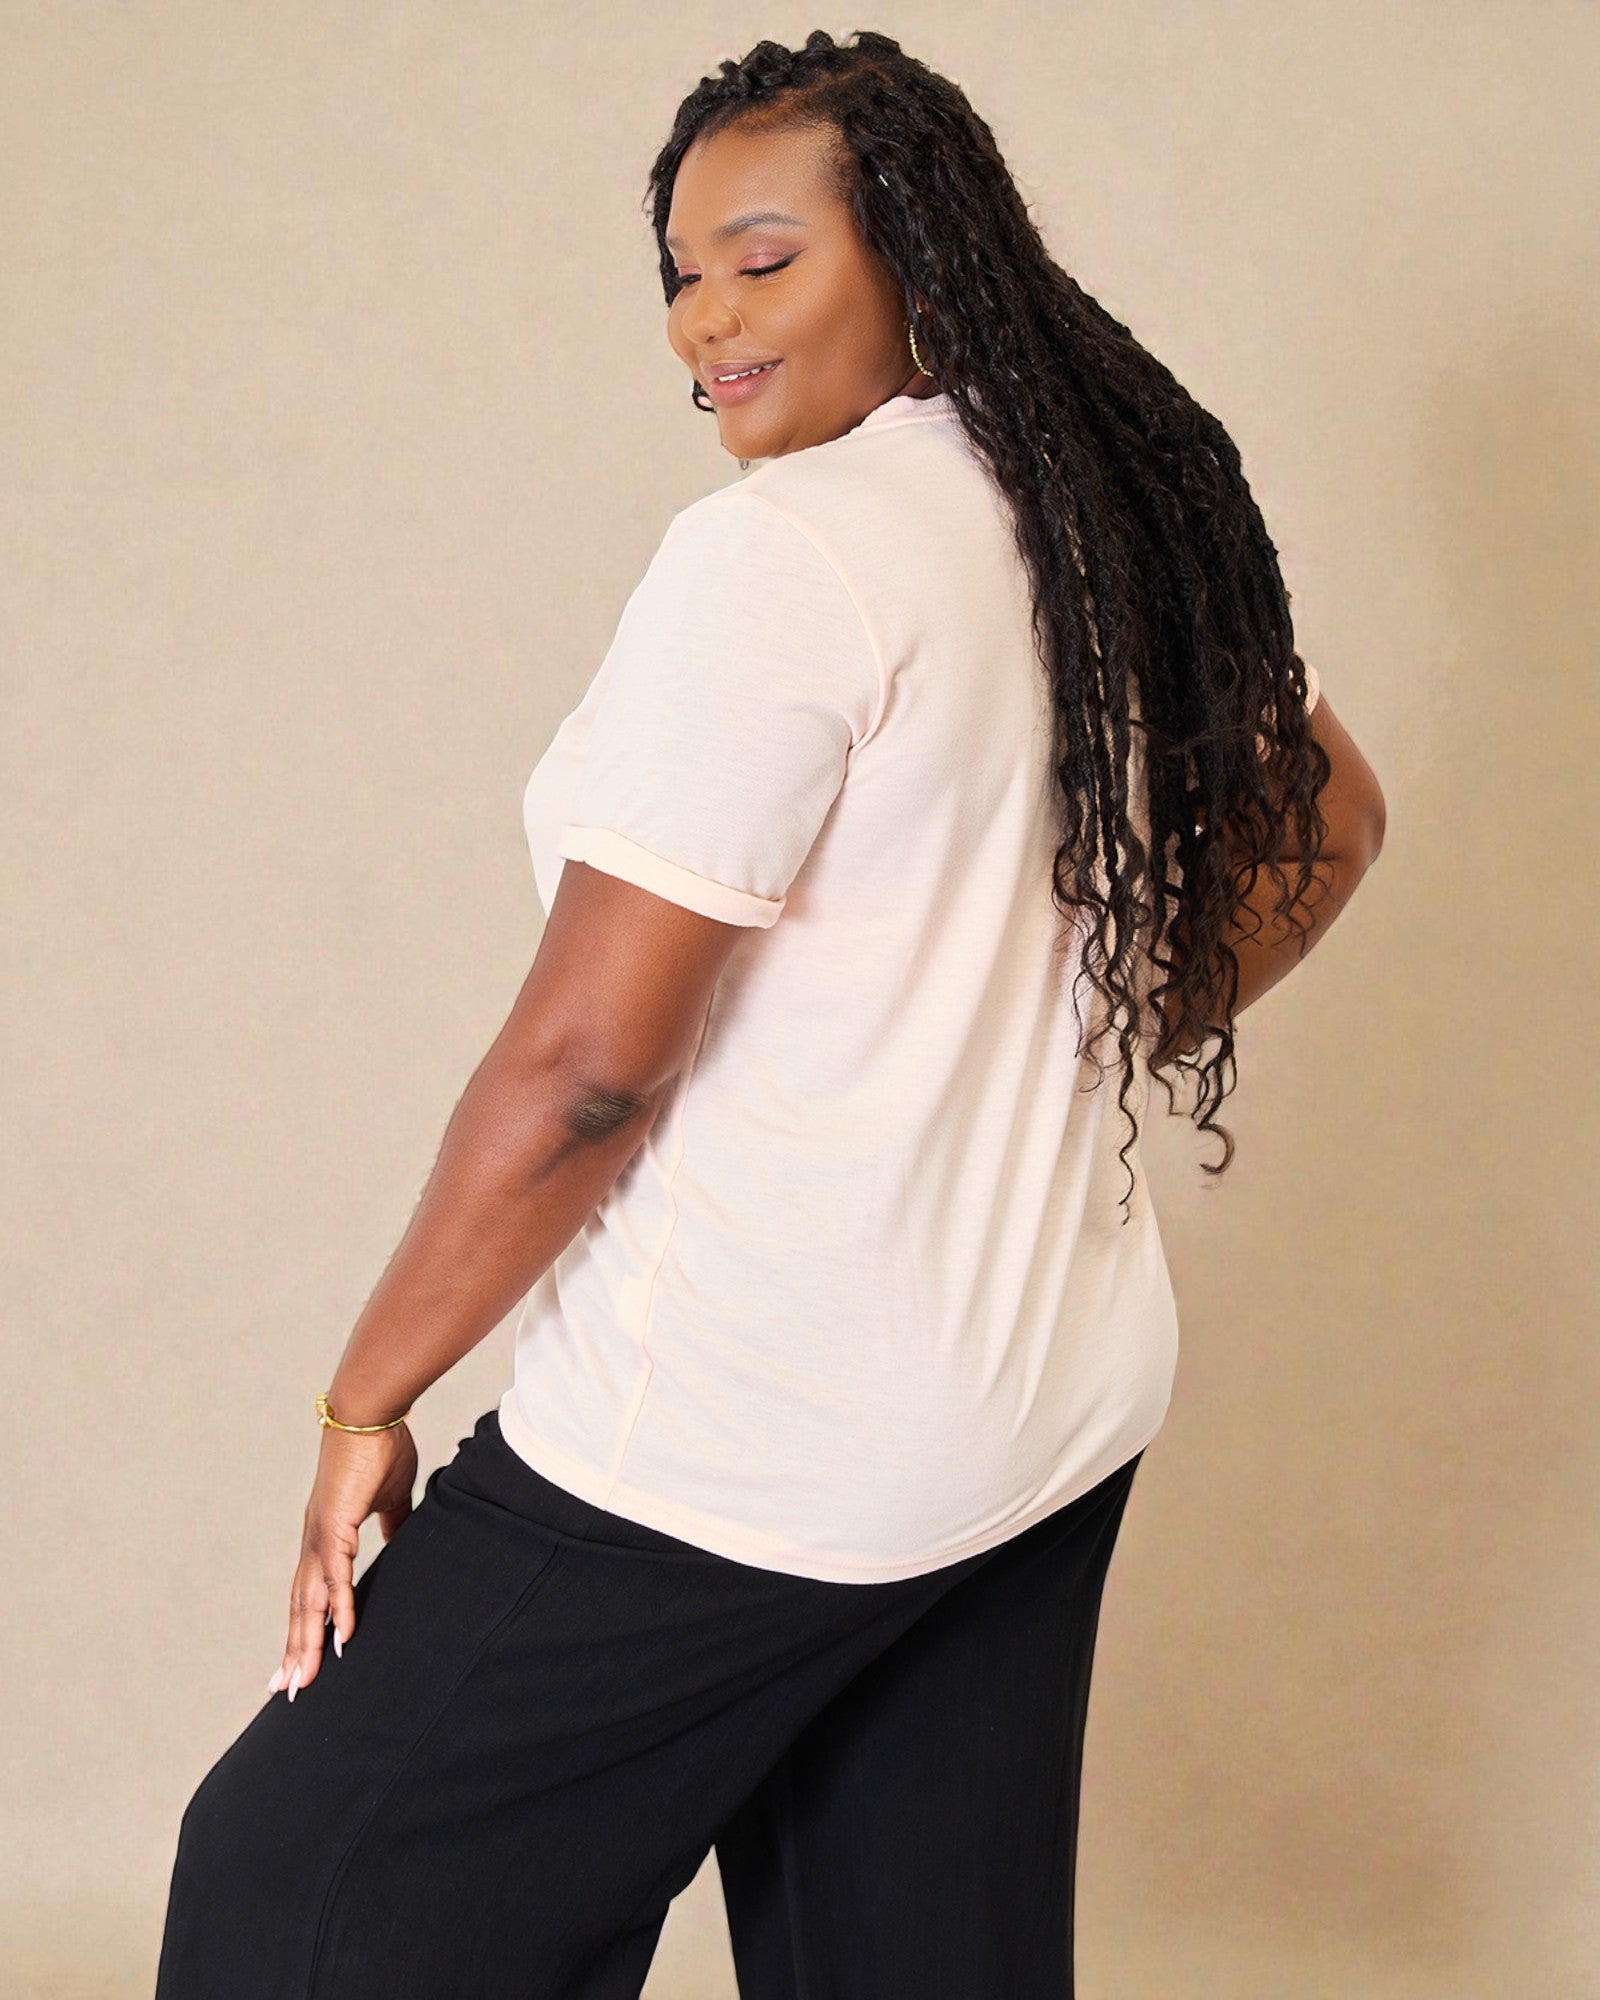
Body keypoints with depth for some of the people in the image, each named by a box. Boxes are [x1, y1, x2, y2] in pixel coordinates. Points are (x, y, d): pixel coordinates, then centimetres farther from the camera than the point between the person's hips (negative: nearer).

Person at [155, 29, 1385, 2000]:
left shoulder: (779, 553, -19)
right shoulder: (1122, 519, 7)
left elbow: (586, 1061, -21)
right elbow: (1321, 819, 23)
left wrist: (367, 1401, -10)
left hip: (739, 1456, -9)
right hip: (1057, 1408, 9)